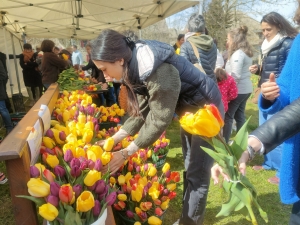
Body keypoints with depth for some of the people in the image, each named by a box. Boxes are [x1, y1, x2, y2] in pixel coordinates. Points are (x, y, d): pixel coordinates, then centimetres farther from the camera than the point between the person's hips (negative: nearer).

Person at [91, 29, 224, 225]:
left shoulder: (157, 70, -36)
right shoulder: (135, 67, -8)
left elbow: (159, 120, -31)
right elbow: (142, 111, -5)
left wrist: (126, 153, -25)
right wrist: (114, 139, -9)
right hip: (188, 109, 9)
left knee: (197, 174, -3)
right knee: (190, 167, 20)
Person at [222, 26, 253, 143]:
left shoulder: (237, 54, -17)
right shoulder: (246, 53, 12)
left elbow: (235, 75, -21)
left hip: (238, 89, -9)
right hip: (246, 88, 9)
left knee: (228, 116, -1)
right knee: (239, 115, 15)